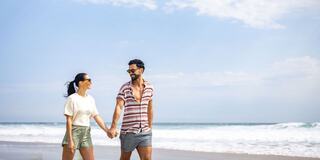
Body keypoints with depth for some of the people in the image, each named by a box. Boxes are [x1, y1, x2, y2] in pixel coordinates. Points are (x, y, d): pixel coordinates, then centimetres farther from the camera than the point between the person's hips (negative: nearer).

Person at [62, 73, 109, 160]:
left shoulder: (90, 99, 8)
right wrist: (70, 140, -16)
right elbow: (69, 120, -11)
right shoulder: (72, 98, -9)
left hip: (86, 133, 6)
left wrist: (107, 131, -2)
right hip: (74, 131, -6)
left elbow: (97, 117, 8)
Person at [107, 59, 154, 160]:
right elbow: (118, 107, -15)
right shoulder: (125, 88, -5)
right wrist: (113, 127, -25)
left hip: (145, 132, 2)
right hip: (128, 132, -2)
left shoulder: (149, 87, 6)